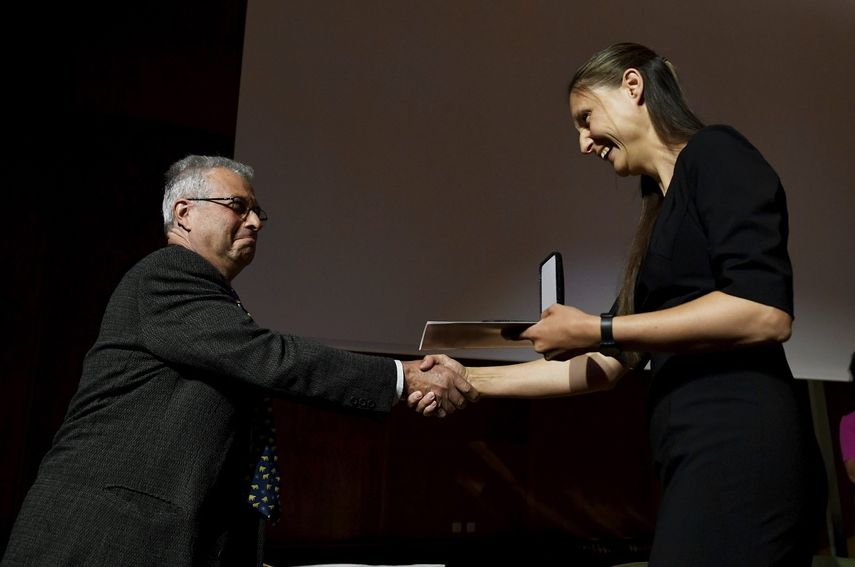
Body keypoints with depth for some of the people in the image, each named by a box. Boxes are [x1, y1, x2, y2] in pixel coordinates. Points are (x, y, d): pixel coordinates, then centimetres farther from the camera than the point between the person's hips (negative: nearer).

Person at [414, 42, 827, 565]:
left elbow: (766, 313, -17)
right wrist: (471, 380, 15)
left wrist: (596, 329, -12)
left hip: (736, 447, -9)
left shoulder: (714, 153, -3)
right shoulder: (662, 216, 21)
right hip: (709, 456, 9)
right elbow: (608, 366, 18)